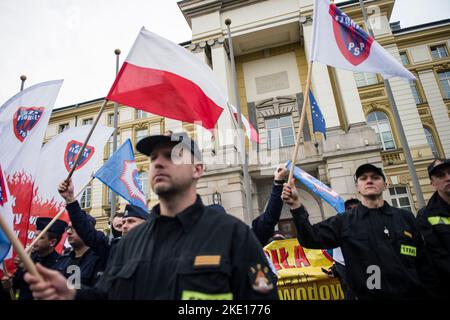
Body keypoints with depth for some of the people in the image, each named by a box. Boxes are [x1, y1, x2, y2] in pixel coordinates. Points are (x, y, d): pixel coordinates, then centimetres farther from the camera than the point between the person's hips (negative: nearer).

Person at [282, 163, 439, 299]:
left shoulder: (405, 217, 2)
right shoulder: (343, 222, -2)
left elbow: (425, 265, 4)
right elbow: (311, 239, -14)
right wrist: (296, 206, -26)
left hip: (413, 294, 1)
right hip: (369, 296, -1)